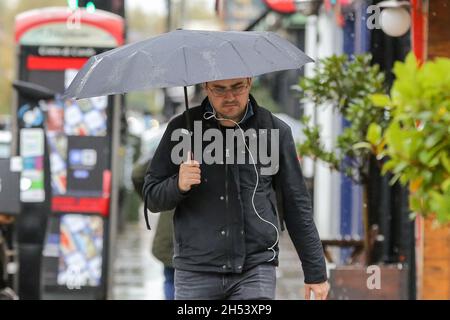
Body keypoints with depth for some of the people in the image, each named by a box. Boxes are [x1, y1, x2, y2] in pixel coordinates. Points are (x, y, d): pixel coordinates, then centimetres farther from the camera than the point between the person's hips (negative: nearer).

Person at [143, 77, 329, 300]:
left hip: (256, 272, -1)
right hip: (196, 272, 1)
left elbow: (297, 206, 9)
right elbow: (151, 197, 7)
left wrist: (316, 272, 9)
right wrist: (178, 185, -15)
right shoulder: (182, 128, 4)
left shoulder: (275, 131, 4)